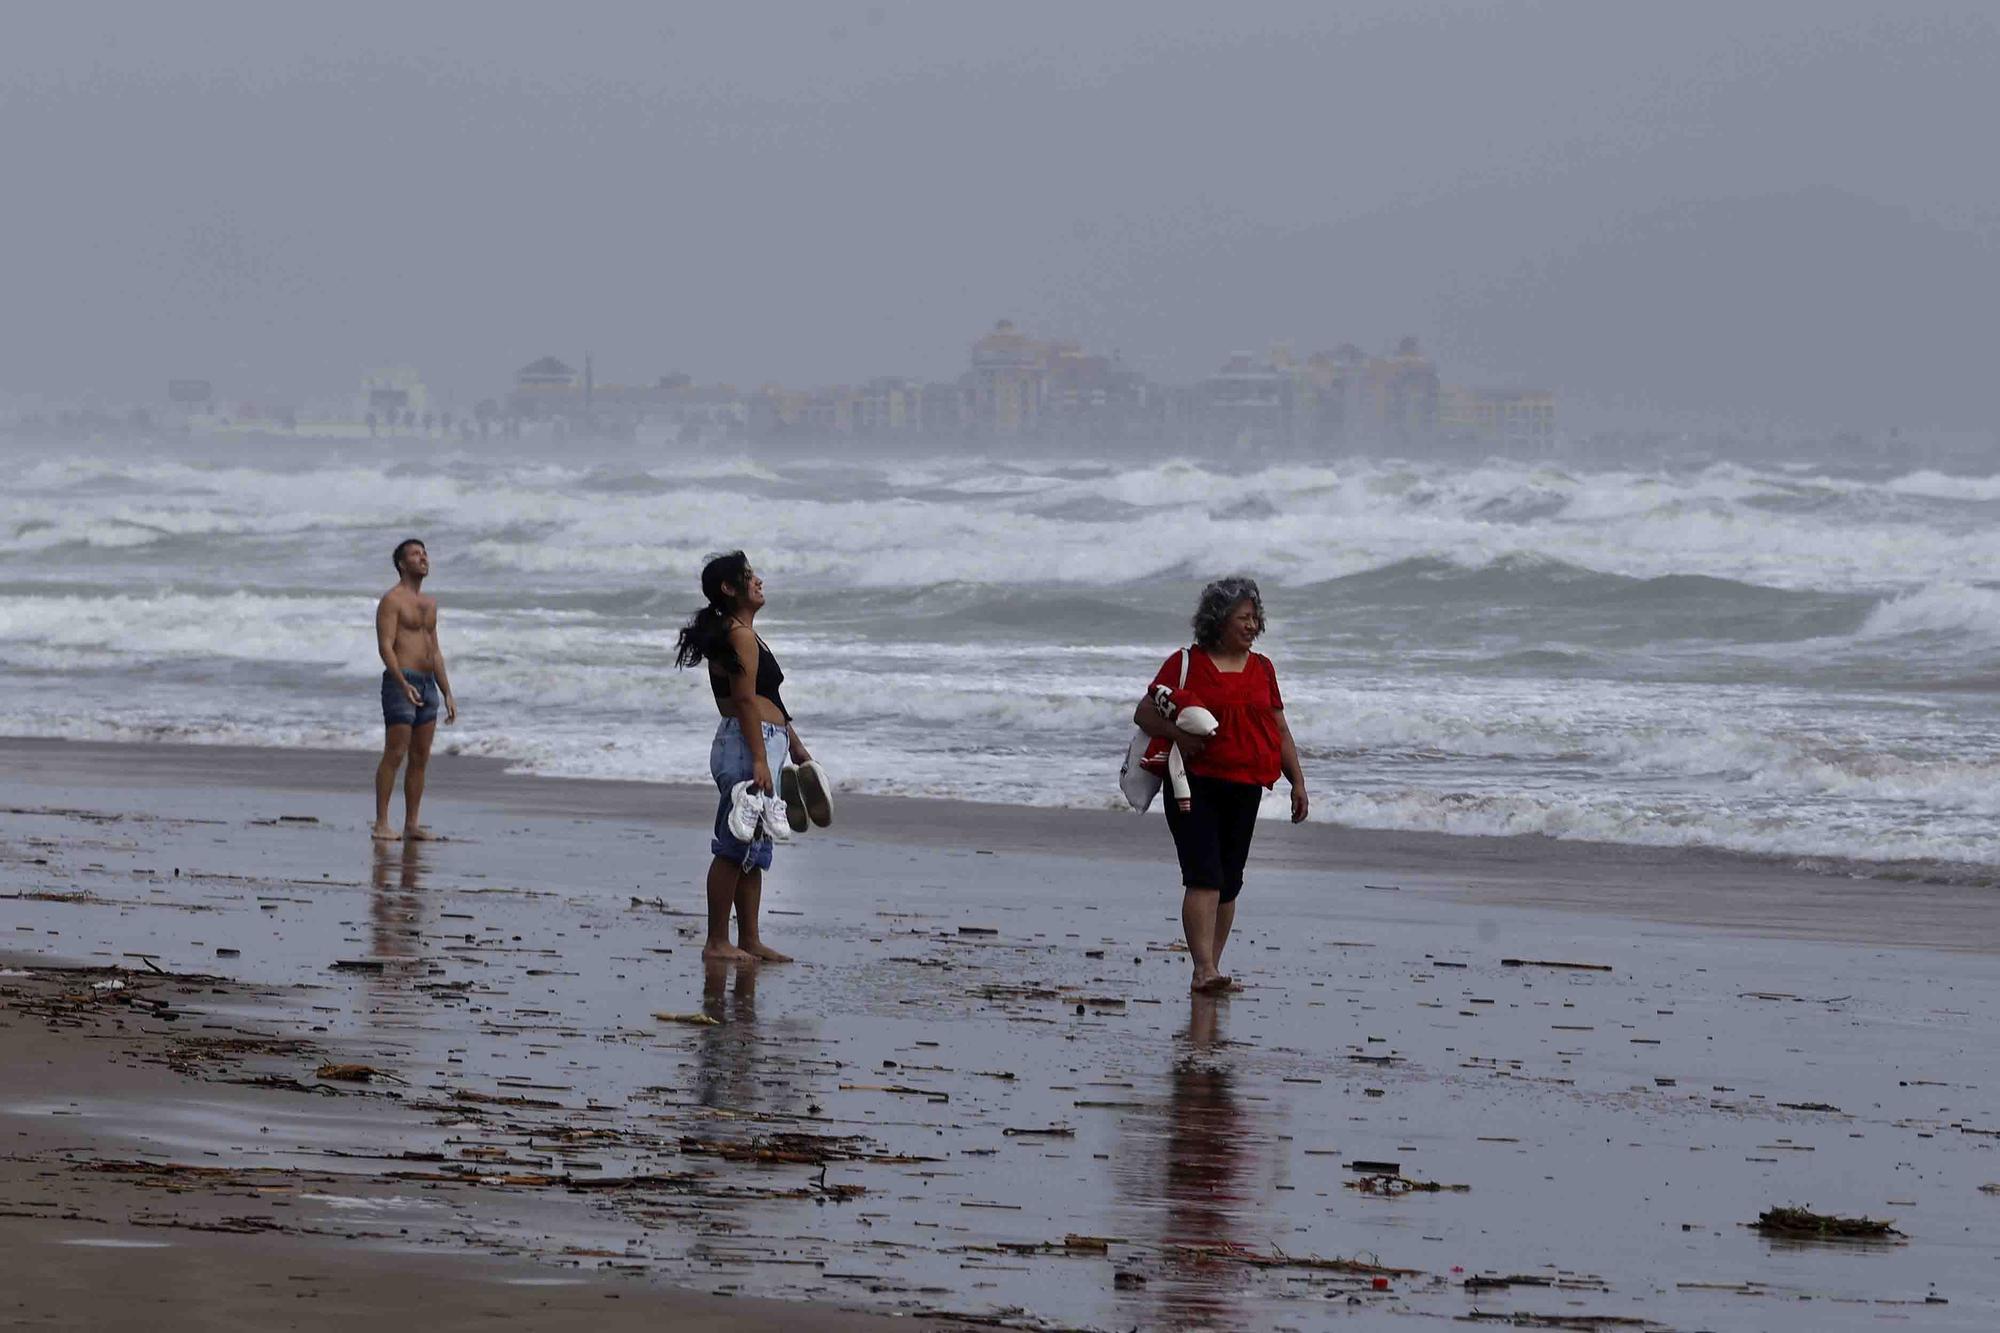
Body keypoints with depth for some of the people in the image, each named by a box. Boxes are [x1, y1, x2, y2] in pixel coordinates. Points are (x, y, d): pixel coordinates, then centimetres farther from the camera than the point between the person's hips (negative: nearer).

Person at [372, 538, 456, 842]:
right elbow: (385, 646, -14)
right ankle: (381, 823, -9)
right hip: (400, 682, -8)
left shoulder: (429, 604, 20)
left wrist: (447, 694, 16)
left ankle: (411, 824, 9)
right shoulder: (392, 600, -5)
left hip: (427, 685, 8)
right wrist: (403, 684, -26)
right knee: (395, 754, -10)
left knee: (421, 758, 6)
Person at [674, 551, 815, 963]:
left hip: (762, 746, 11)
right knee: (735, 849, -7)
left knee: (754, 850, 12)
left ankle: (749, 940, 16)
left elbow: (770, 701, 26)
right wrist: (759, 760, -23)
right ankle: (717, 942, -5)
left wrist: (795, 746, 29)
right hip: (746, 746, -11)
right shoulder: (739, 636, -13)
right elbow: (745, 700, -19)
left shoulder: (745, 635, 20)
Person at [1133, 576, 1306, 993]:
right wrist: (1177, 735, -19)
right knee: (1204, 876, -15)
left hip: (1245, 788, 5)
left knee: (1229, 882, 7)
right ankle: (1203, 968, -22)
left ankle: (1212, 968, 14)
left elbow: (1280, 731, 19)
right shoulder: (1187, 664, 1)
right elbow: (1144, 712, 0)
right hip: (1195, 784, -5)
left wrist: (1298, 782, 12)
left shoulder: (1262, 669, 14)